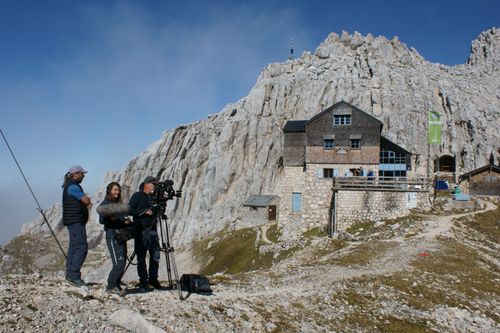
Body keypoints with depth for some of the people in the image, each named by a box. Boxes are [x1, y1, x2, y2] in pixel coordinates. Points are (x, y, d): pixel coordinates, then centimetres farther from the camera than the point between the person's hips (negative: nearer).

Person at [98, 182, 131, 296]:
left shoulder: (119, 204, 19)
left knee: (122, 263, 6)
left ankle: (115, 285, 16)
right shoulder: (105, 204, -2)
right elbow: (101, 220, -12)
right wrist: (110, 217, -30)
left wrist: (126, 221, 4)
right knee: (119, 263, -13)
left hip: (122, 237, 7)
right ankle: (111, 286, 0)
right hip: (112, 237, -7)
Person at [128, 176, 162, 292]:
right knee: (141, 257, -1)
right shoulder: (137, 196, 0)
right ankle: (143, 283, 6)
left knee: (156, 256, 3)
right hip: (140, 231, -5)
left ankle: (153, 279, 17)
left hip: (152, 230, 5)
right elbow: (130, 210, -9)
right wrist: (144, 211, -16)